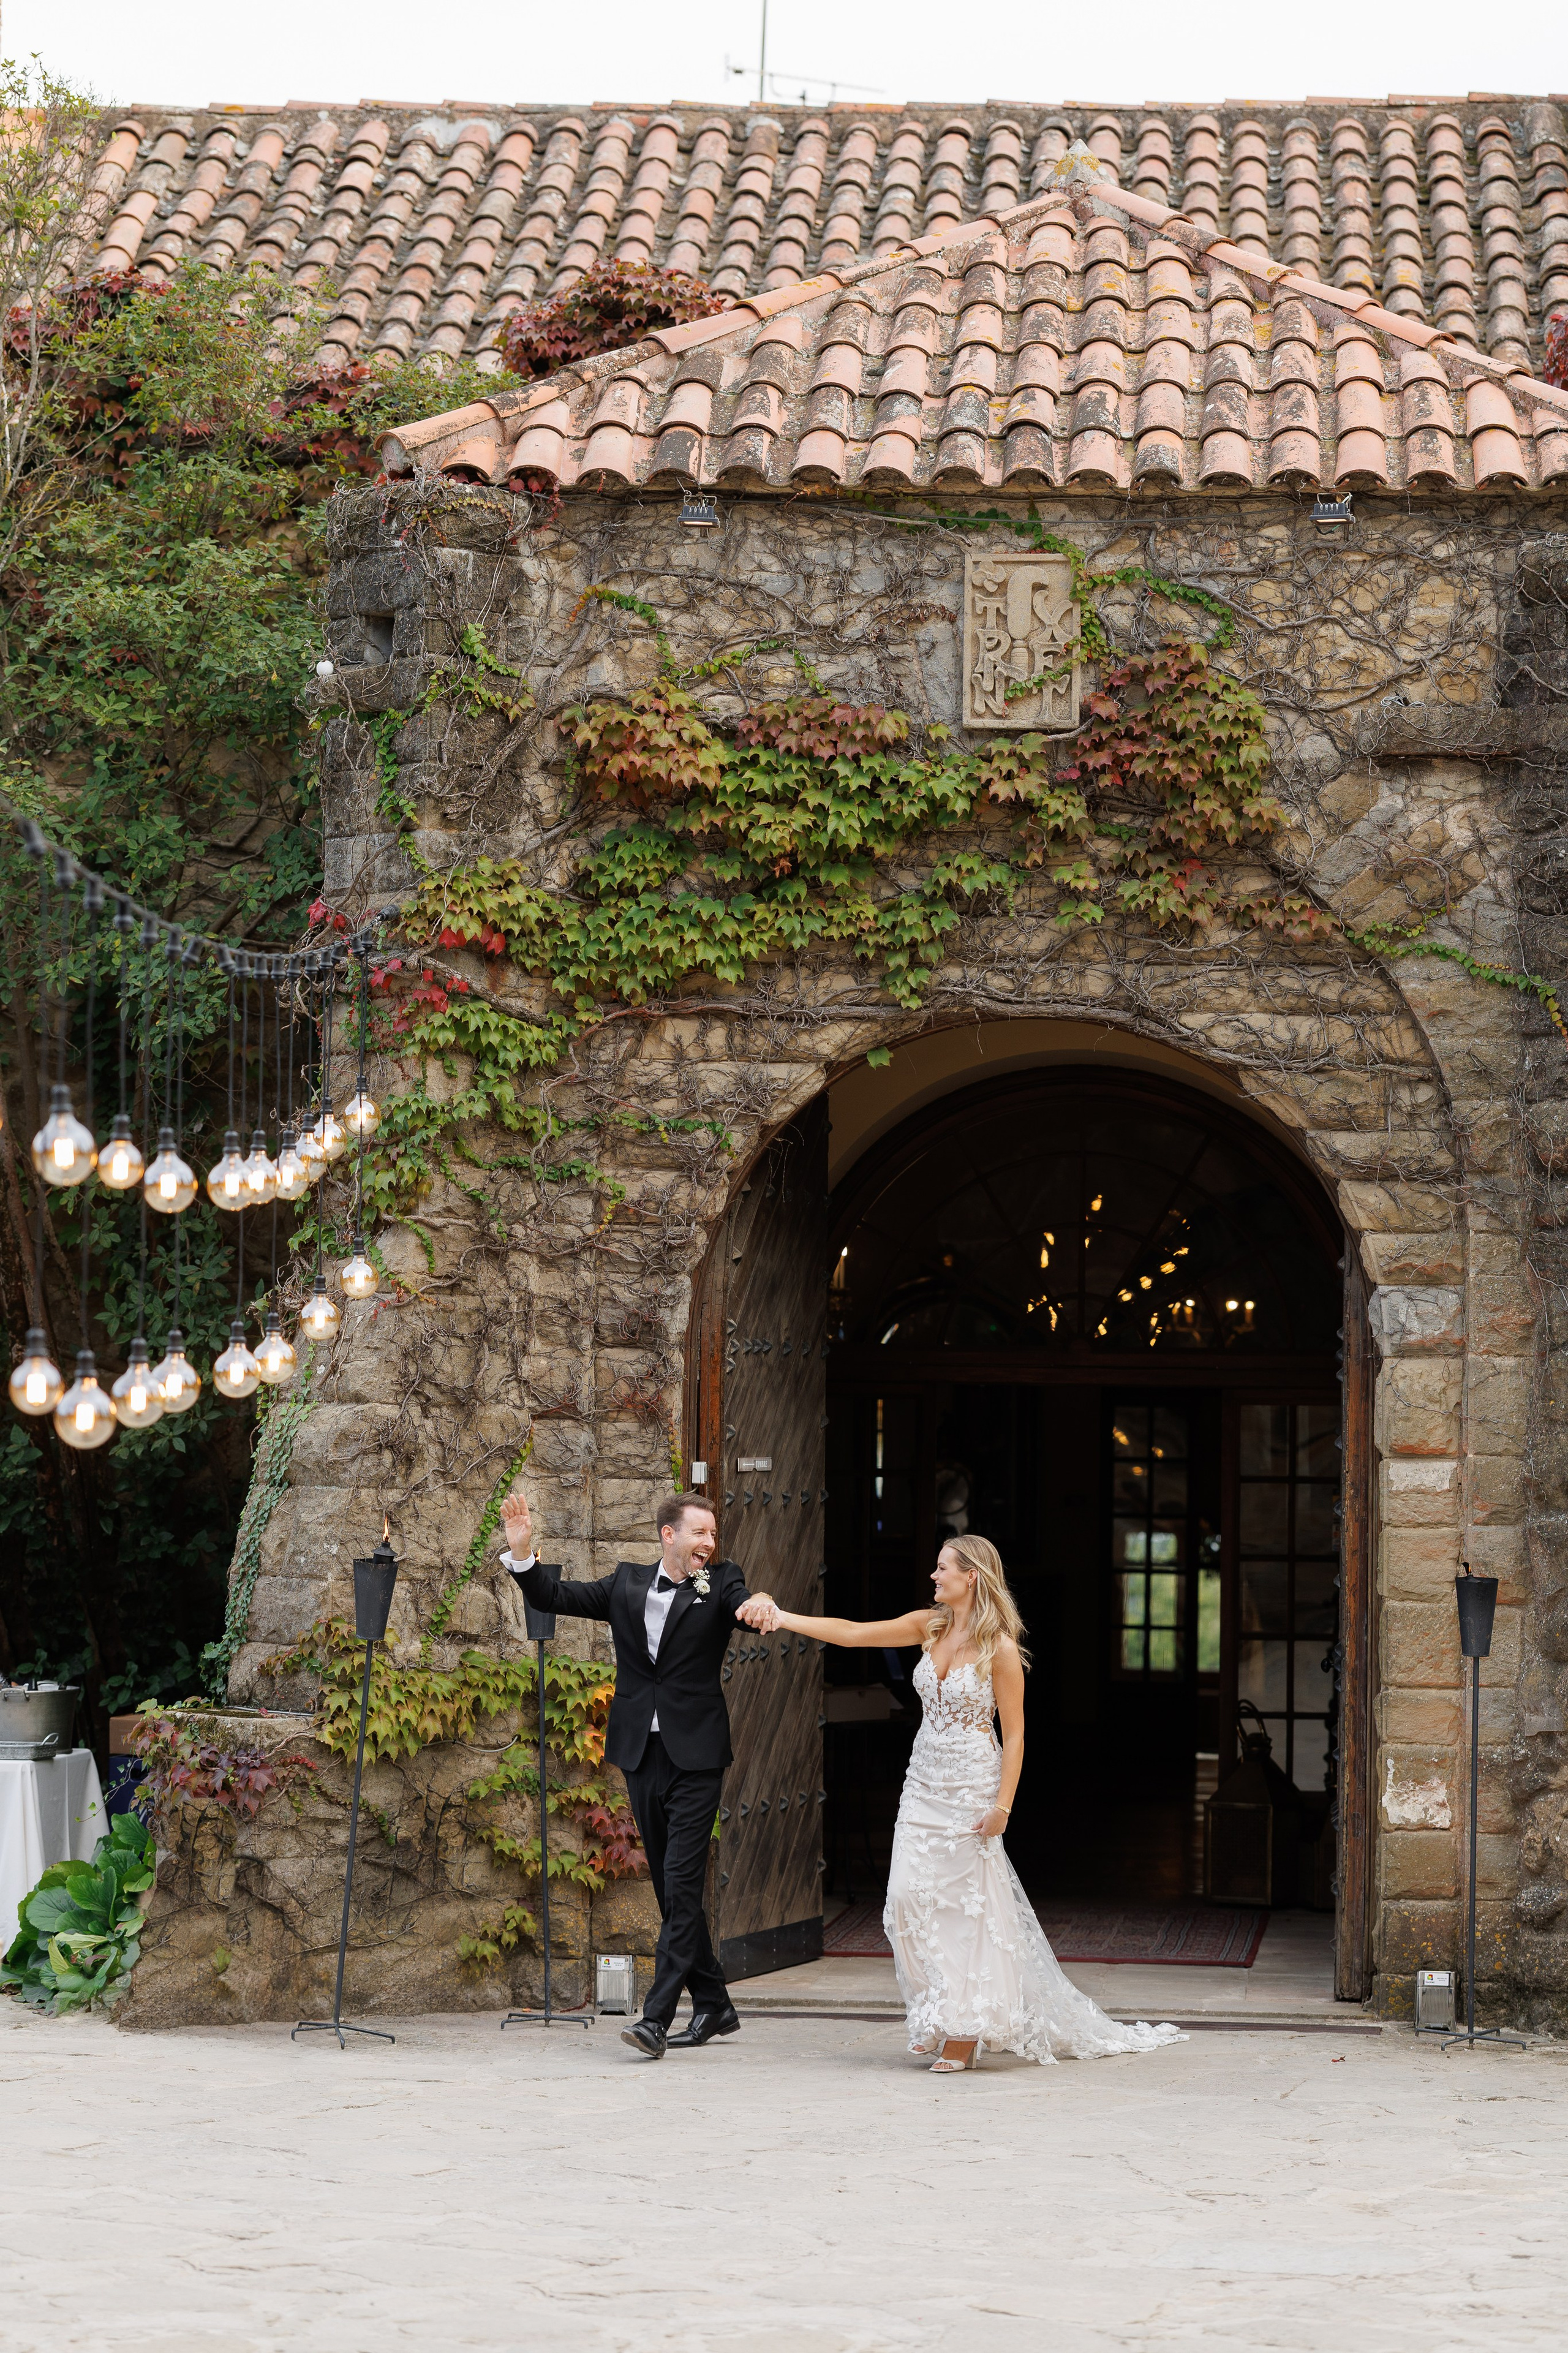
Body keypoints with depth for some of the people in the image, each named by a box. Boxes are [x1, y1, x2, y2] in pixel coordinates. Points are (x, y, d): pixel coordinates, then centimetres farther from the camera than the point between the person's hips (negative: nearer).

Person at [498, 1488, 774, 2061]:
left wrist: (762, 1603, -43)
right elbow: (554, 1597, 9)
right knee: (670, 1890, 10)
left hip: (695, 1756, -4)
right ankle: (714, 2006, 22)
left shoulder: (720, 1584, 0)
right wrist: (522, 1553, -7)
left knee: (681, 1885, -11)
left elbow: (747, 1608, -19)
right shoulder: (629, 1583, 9)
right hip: (643, 1755, 4)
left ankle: (657, 2018, -15)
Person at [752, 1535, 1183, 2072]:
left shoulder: (999, 1647, -12)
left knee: (965, 1905, -2)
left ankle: (963, 2033, 6)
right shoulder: (930, 1626, 4)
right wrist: (786, 1620, -1)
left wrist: (1002, 1805, -16)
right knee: (911, 1898, 0)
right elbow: (854, 1634, 5)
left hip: (971, 1787, -6)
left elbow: (1014, 1734, -10)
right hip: (924, 1783, 6)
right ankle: (939, 2020, 14)